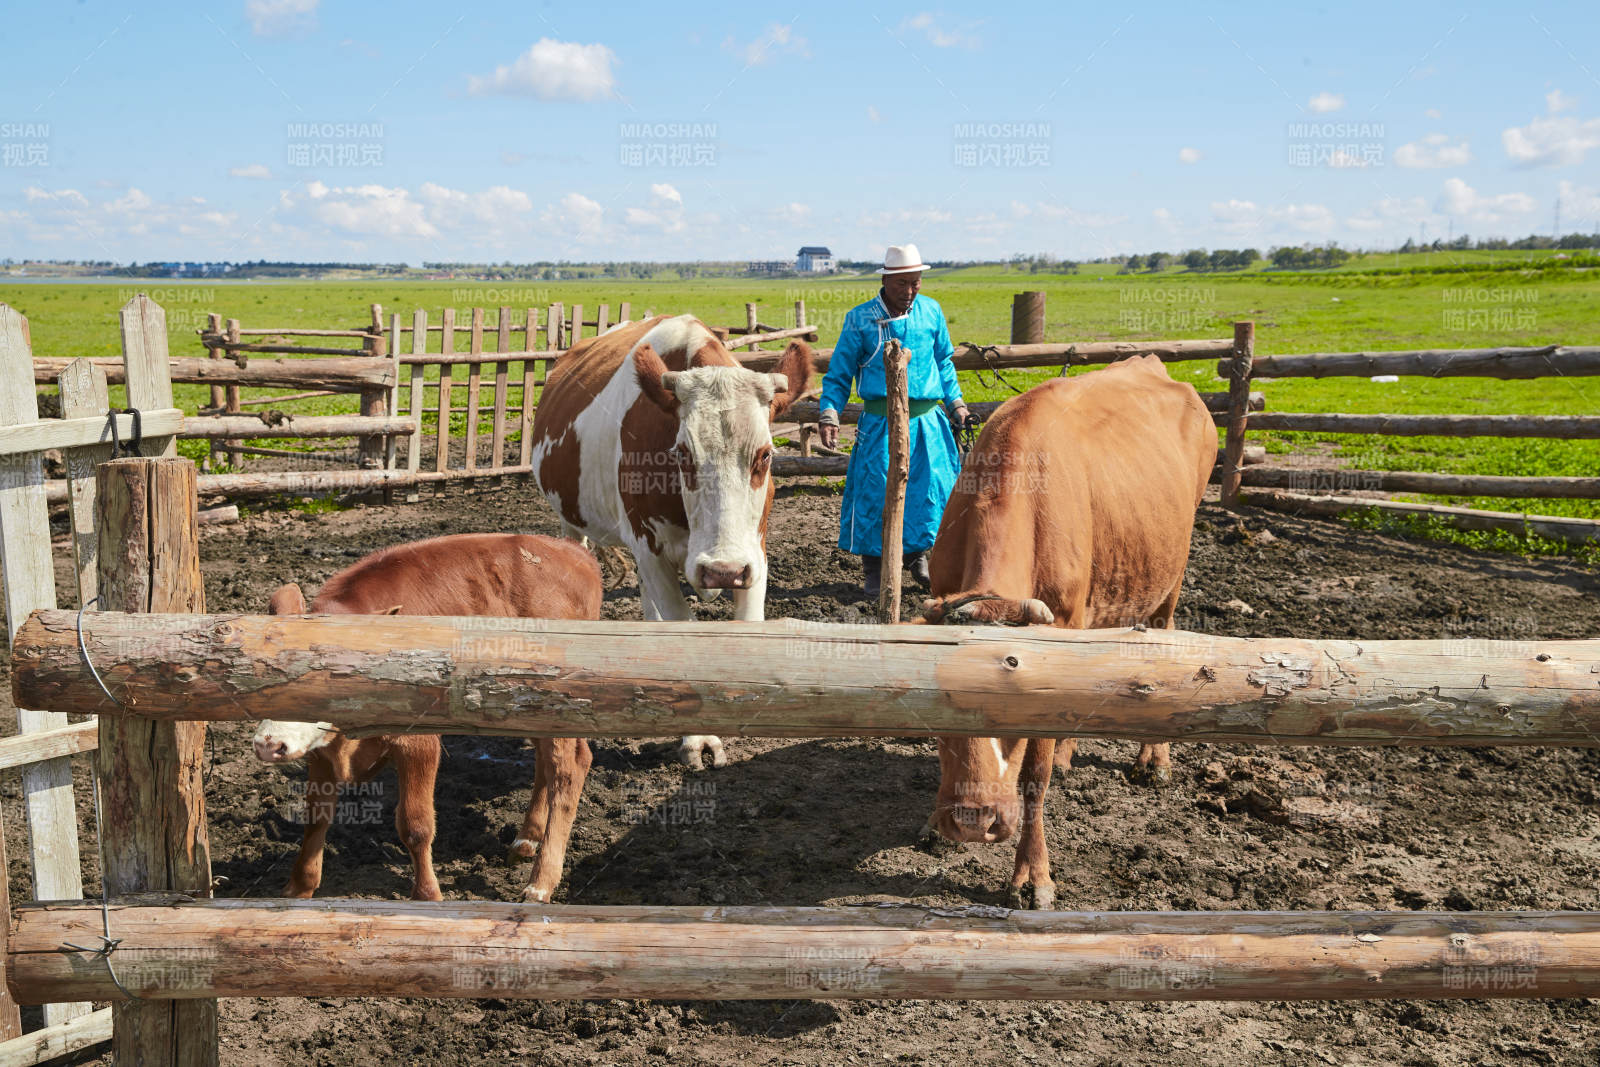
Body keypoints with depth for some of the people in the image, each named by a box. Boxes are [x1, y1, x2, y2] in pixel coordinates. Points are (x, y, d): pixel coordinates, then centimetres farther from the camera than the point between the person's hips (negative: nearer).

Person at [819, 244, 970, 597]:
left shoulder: (931, 312, 9)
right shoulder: (860, 319, 0)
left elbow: (943, 361, 23)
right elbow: (839, 373, 5)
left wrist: (955, 402, 21)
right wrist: (829, 414, -7)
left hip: (926, 422, 3)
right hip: (880, 423, -3)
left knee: (932, 489, 1)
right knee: (876, 492, -6)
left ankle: (917, 554, 23)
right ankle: (874, 570, 8)